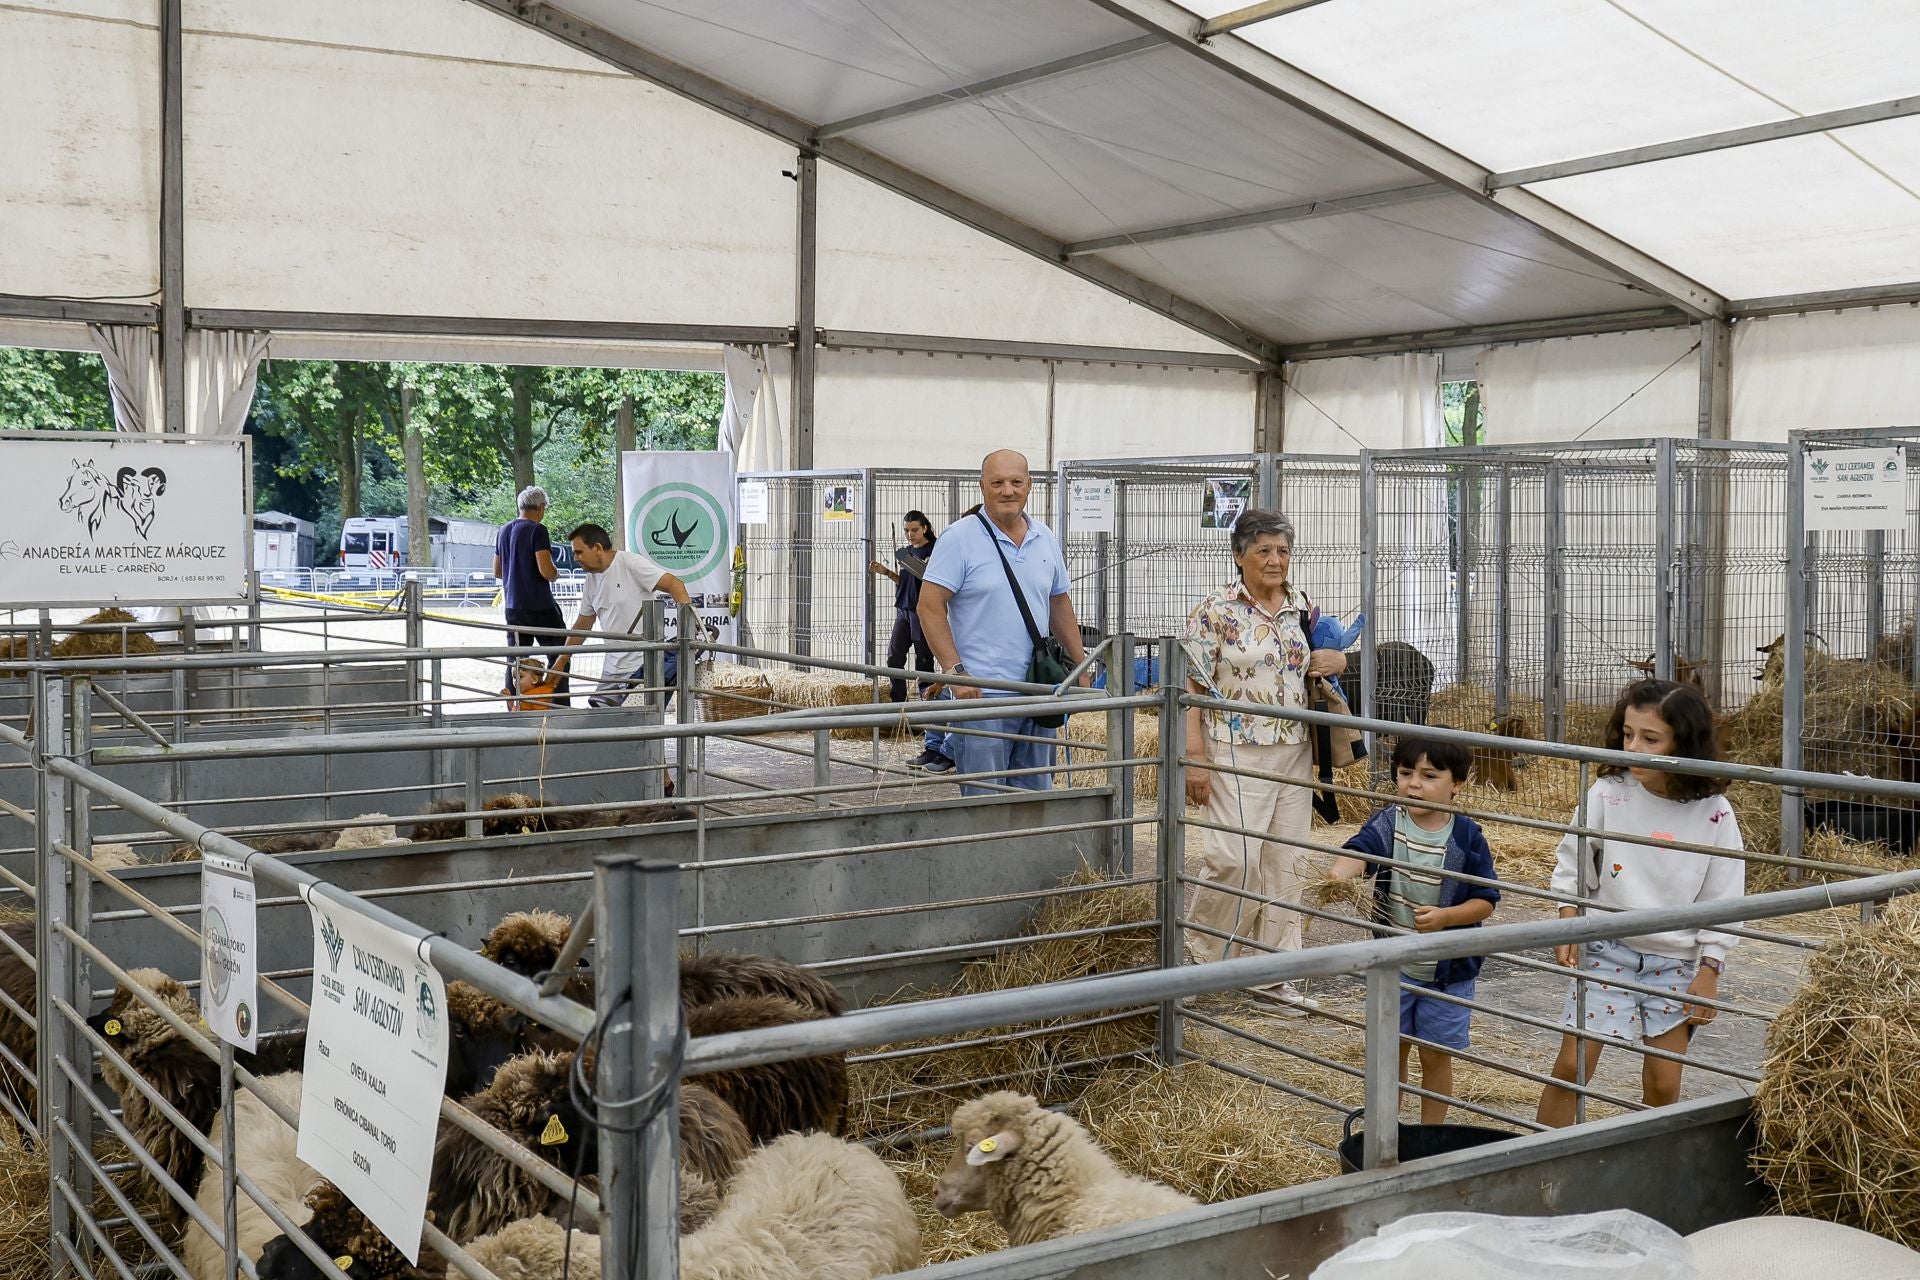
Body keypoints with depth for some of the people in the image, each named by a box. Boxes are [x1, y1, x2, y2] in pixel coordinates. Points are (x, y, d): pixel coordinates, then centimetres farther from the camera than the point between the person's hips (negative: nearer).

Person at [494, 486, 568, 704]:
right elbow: (546, 570, -21)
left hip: (513, 607, 7)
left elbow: (497, 571, 18)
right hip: (539, 606, -7)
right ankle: (560, 709, -2)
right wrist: (556, 574, 0)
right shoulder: (537, 530, -13)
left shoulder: (504, 531, 11)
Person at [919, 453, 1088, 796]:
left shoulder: (1046, 539, 12)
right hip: (982, 692, -6)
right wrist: (955, 672, -18)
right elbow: (930, 607, -10)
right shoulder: (960, 537, -6)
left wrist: (1080, 668, 17)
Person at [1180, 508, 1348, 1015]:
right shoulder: (1216, 611, -7)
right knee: (1235, 857, -13)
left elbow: (1329, 659, 24)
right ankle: (1198, 951, 10)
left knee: (1284, 862, 7)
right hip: (1238, 753, -5)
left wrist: (1335, 660, -2)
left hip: (1294, 753, 6)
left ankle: (1274, 971, 16)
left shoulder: (1303, 607, 9)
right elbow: (1191, 688, -8)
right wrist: (1195, 760, -14)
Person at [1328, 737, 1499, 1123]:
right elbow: (1359, 849, -27)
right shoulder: (1387, 824, -7)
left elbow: (1486, 901, -7)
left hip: (1448, 969, -1)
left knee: (1435, 1056, 10)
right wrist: (1339, 873, -49)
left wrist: (1445, 917, -24)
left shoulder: (1468, 837, -10)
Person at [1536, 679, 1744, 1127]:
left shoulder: (1714, 814, -8)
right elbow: (1571, 867, 4)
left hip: (1676, 963, 0)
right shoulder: (1607, 795, -9)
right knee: (1572, 1065, -2)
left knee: (1663, 1083, 5)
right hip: (1607, 951, 0)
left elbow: (1723, 902, -2)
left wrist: (1709, 971, -3)